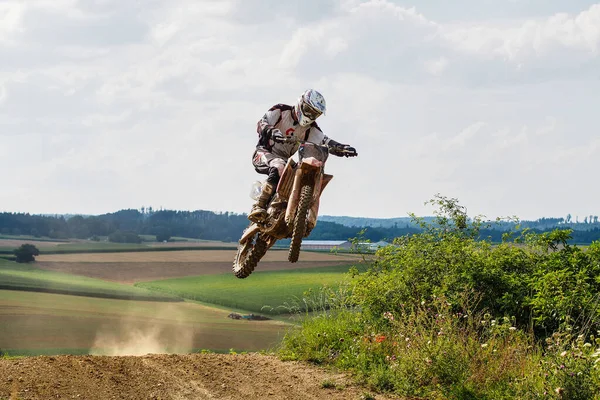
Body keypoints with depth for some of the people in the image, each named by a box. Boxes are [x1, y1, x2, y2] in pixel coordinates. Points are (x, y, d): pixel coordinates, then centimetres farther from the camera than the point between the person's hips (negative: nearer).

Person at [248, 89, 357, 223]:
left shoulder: (310, 128, 6)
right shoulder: (280, 111, -6)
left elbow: (324, 141, -8)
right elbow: (261, 123, -19)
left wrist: (342, 148, -28)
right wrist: (272, 132, -43)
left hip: (284, 160, 6)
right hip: (264, 153, -6)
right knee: (279, 168, -37)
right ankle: (258, 207, -38)